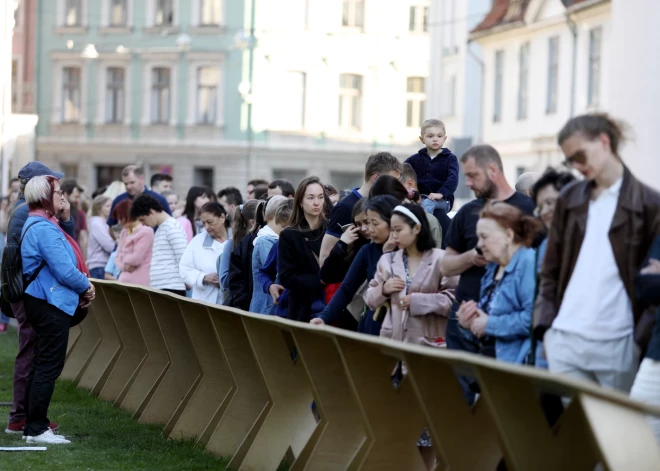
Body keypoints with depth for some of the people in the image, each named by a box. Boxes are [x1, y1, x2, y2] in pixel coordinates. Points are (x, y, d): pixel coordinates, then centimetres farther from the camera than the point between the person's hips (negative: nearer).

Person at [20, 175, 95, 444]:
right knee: (49, 365, -8)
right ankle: (37, 429, -6)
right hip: (51, 303, -11)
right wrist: (86, 286, -5)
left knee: (43, 364, 15)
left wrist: (82, 286, 9)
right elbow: (64, 270, -21)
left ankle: (33, 425, 20)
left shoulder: (38, 225, 17)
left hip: (46, 302, 11)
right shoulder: (45, 229, -18)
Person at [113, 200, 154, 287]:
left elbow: (137, 258, -15)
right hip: (125, 279, 8)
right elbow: (118, 256, 12)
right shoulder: (124, 232, 16)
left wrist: (124, 259, 2)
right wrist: (124, 265, -8)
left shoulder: (146, 232, -10)